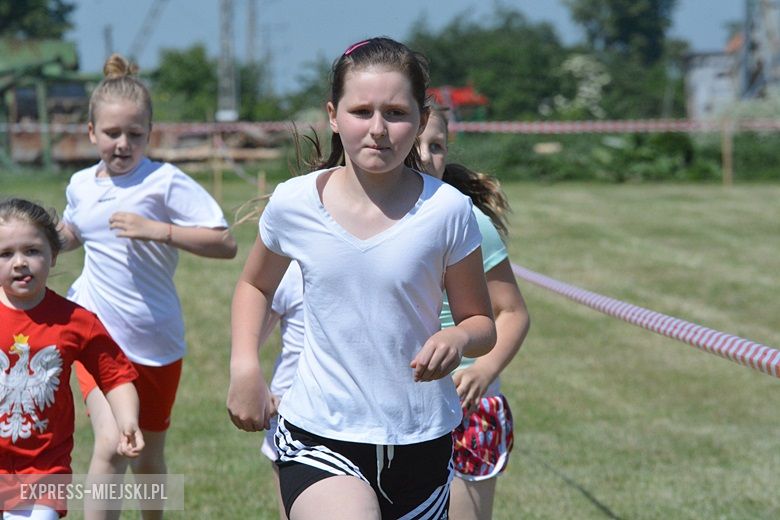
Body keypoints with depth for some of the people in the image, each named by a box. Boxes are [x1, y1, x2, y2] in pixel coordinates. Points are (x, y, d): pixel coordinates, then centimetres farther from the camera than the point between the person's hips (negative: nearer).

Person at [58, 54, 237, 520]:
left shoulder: (167, 182, -12)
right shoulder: (81, 185, 4)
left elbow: (225, 244, -19)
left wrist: (158, 230, -27)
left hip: (155, 342, -1)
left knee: (150, 455, 16)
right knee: (111, 443, -21)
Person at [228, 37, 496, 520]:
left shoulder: (447, 210, -7)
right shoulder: (294, 204, -4)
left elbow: (482, 323, 3)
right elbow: (255, 285, 16)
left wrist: (457, 339, -19)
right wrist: (245, 366, 0)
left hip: (422, 443, 1)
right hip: (319, 438, -1)